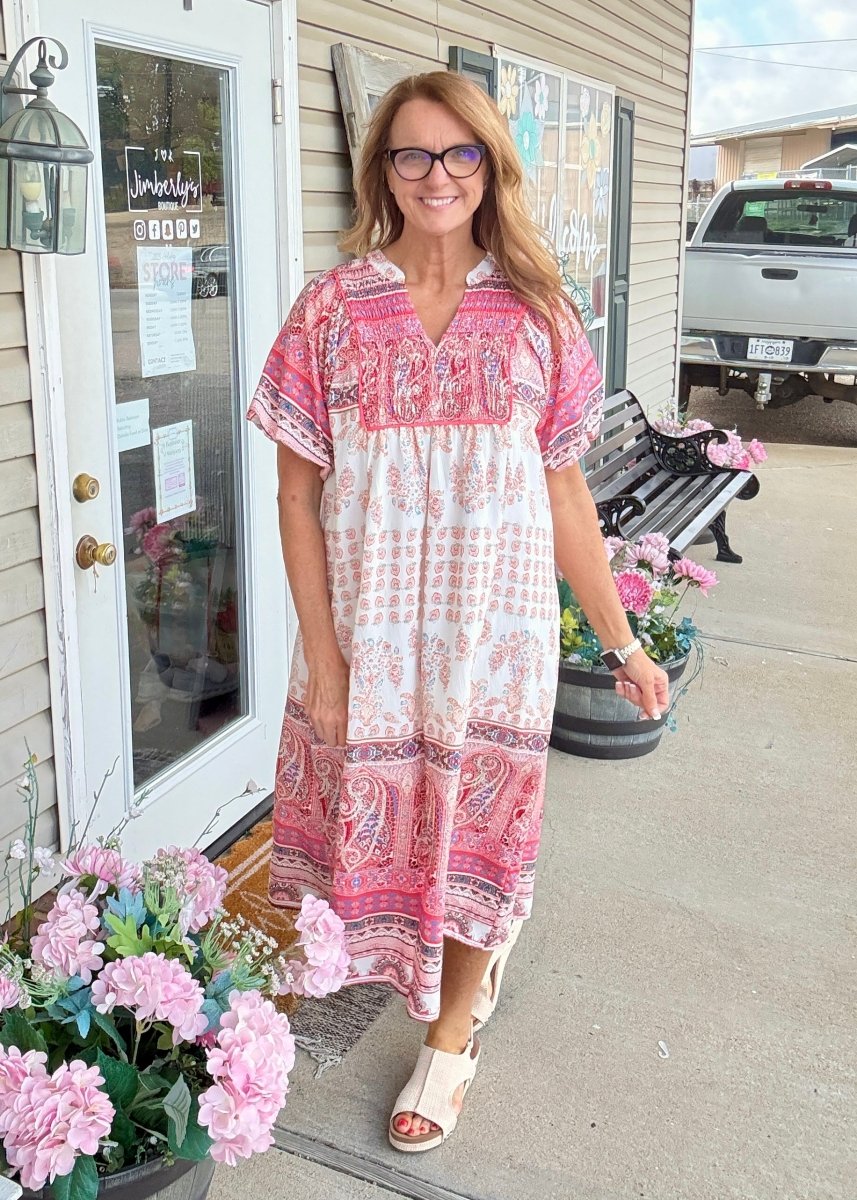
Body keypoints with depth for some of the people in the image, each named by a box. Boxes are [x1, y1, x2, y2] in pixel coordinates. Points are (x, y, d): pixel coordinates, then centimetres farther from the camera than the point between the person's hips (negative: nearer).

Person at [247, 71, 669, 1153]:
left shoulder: (535, 313, 0)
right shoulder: (333, 308, -4)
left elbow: (564, 495, 4)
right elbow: (299, 497, -4)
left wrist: (621, 641, 5)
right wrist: (321, 657, -8)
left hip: (494, 628, 0)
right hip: (370, 628, 0)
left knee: (478, 815, 10)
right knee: (376, 805, 12)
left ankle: (452, 1031, 34)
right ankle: (477, 945, 45)